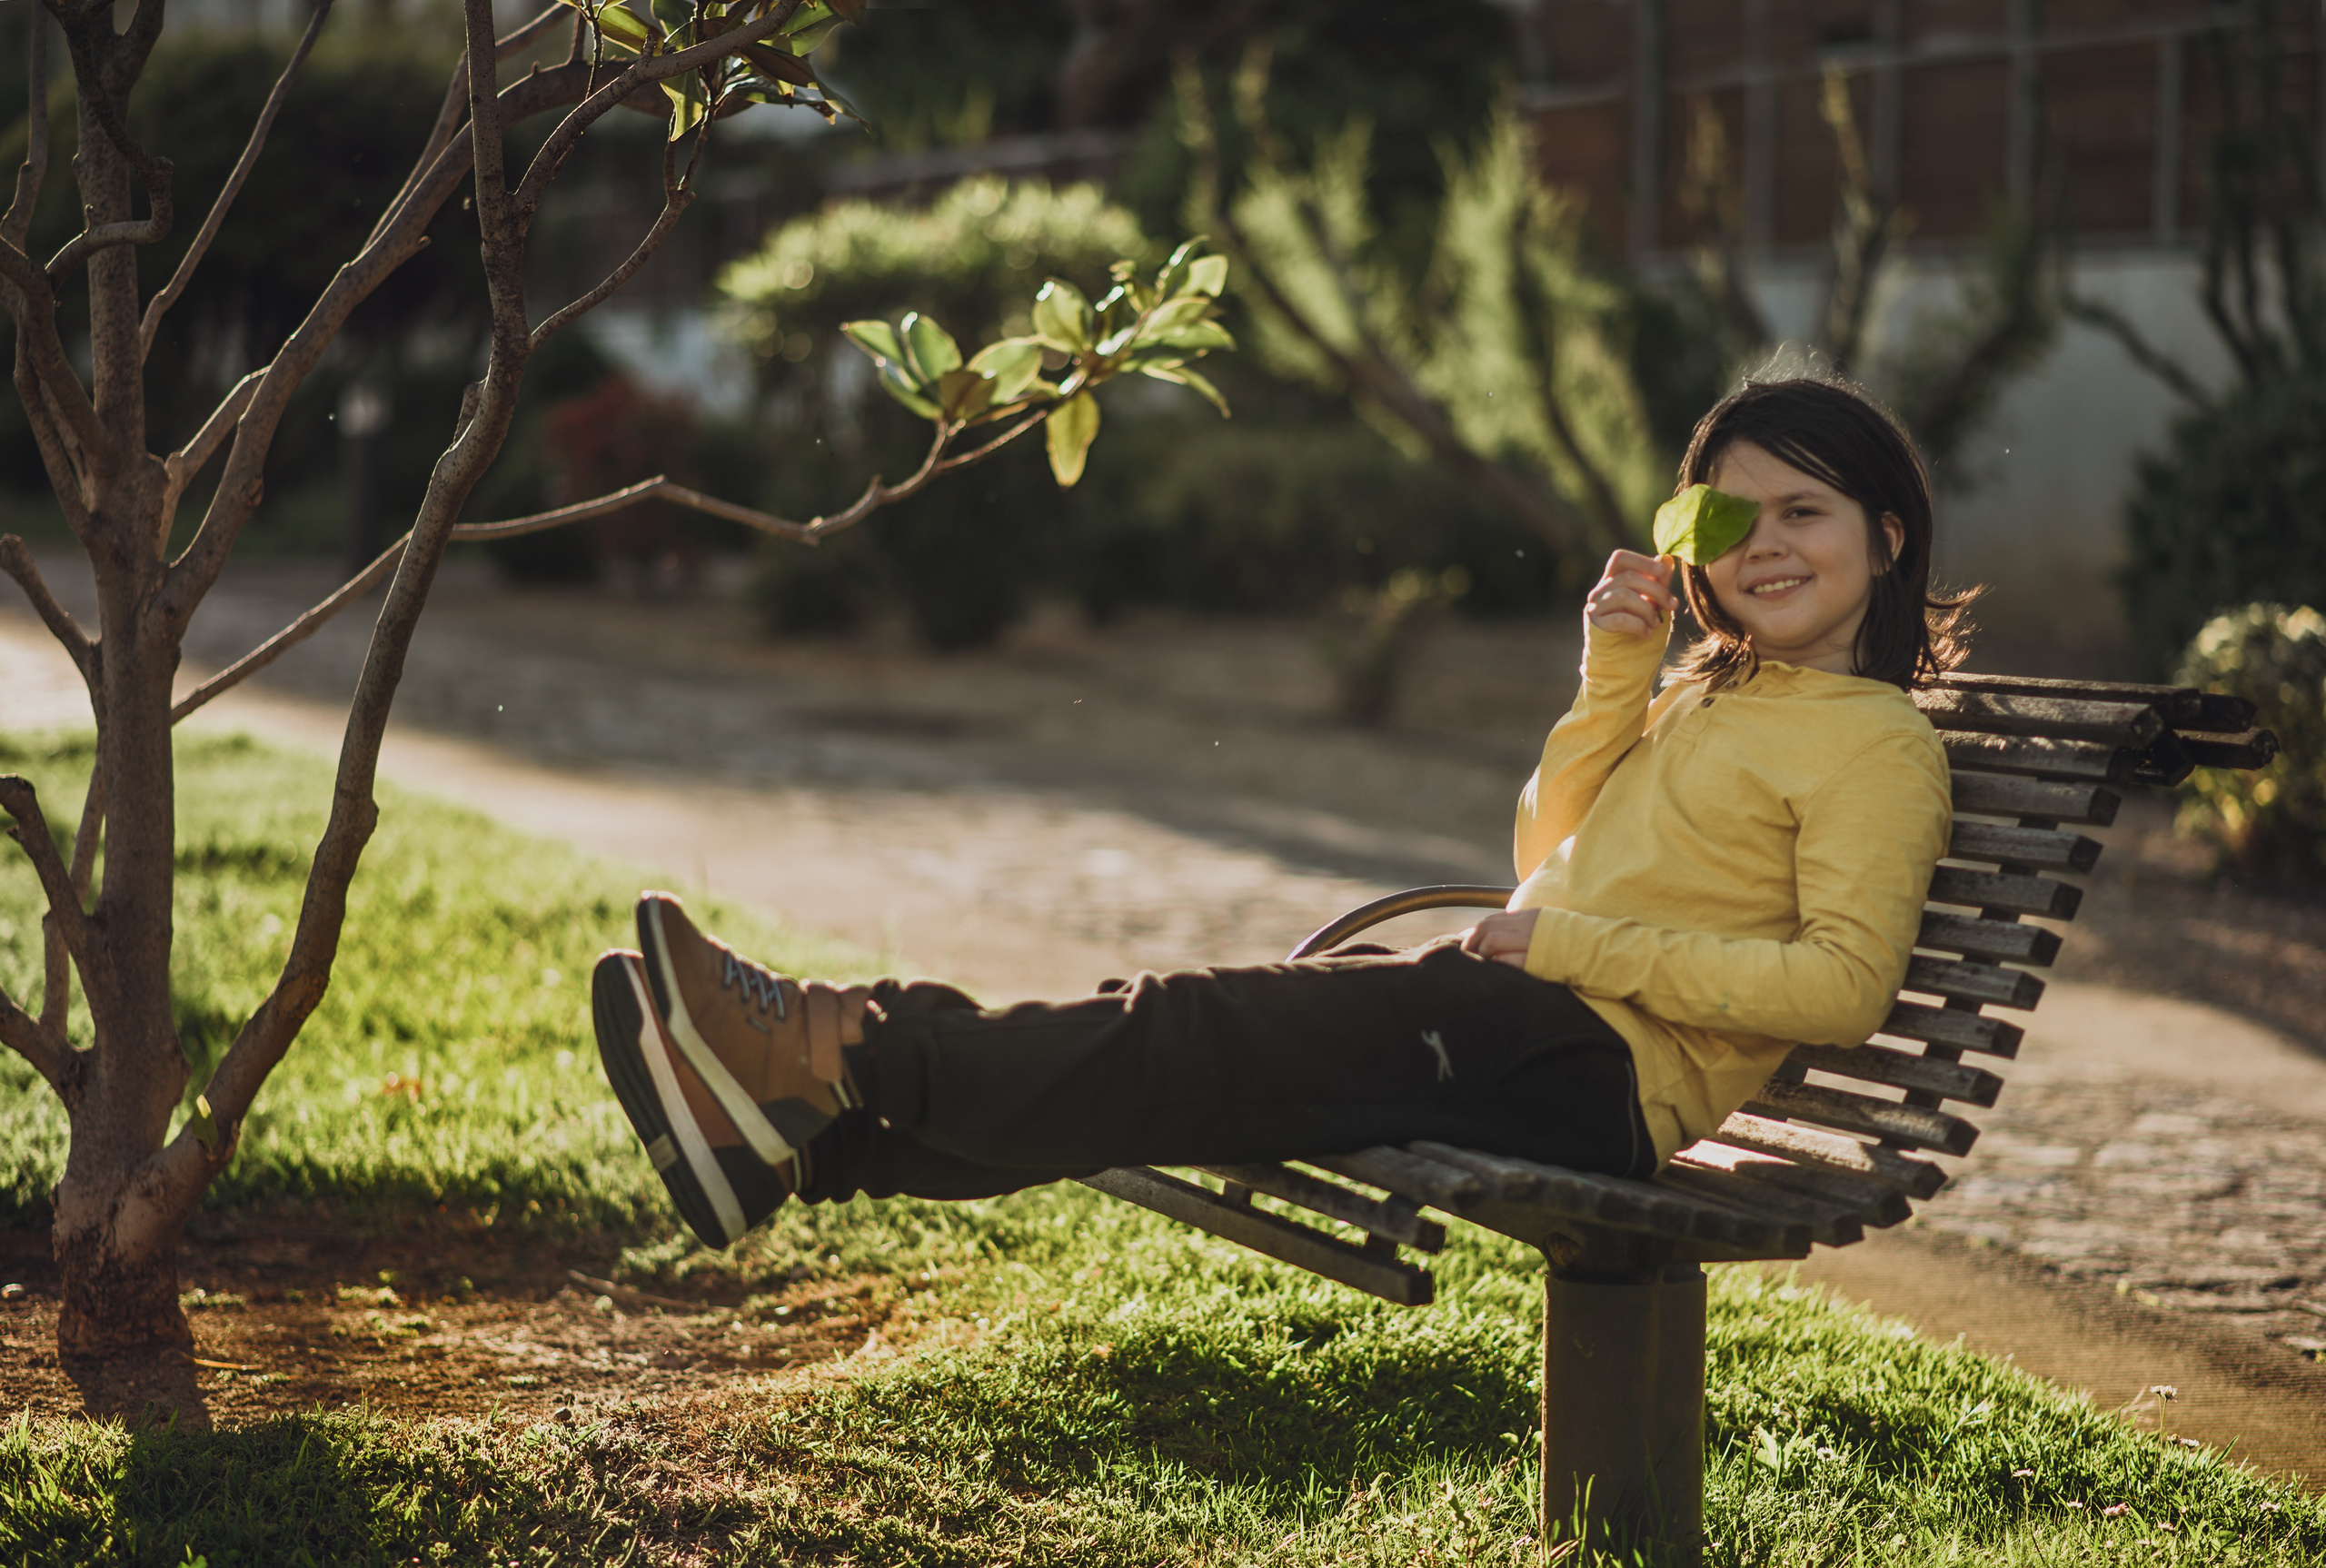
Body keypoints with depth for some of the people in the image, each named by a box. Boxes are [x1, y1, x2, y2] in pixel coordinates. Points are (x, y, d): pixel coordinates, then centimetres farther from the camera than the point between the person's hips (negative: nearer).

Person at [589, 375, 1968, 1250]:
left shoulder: (1878, 744, -4)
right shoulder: (1711, 694, 23)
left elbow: (1844, 986, -16)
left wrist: (1578, 945, -16)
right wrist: (1615, 678, 10)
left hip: (1589, 1072, -8)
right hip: (1511, 1027, 8)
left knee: (1190, 1037, -18)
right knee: (1181, 1032, -6)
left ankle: (833, 1051, -18)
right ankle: (800, 1144, -12)